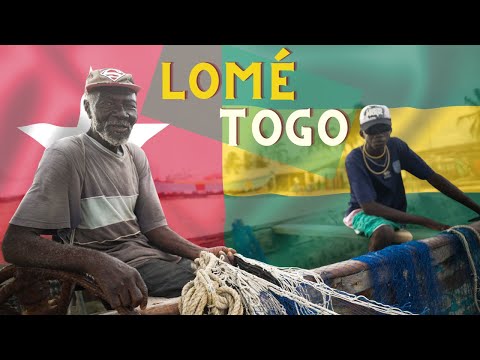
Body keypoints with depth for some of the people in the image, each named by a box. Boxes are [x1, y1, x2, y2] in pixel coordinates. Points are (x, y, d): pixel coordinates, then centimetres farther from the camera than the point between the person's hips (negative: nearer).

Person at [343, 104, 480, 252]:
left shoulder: (397, 147, -7)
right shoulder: (354, 160, -20)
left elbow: (432, 177, -5)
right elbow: (369, 206, -28)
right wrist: (424, 221, -32)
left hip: (394, 213, 6)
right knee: (384, 232, -37)